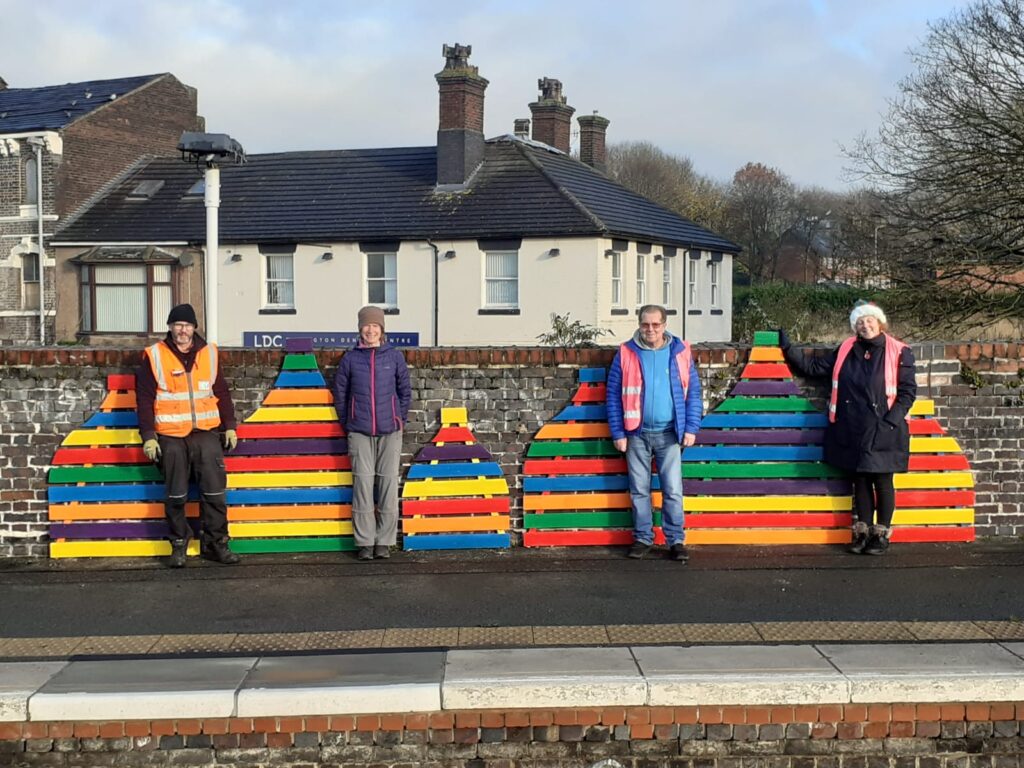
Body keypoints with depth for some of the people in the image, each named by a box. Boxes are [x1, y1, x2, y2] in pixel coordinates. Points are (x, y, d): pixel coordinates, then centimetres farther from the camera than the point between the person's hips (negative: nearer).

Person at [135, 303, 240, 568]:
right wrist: (148, 436, -5)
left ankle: (216, 543, 10)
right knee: (175, 495, 5)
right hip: (171, 436, -2)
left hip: (206, 432, 2)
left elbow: (222, 392, 14)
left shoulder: (209, 353, 8)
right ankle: (178, 545, 16)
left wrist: (229, 426, 11)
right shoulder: (154, 356, 0)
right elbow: (144, 398, 0)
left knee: (214, 490, -1)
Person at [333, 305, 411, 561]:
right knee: (363, 485, -3)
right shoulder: (351, 358, 4)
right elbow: (340, 393, 11)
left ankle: (384, 542, 8)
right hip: (360, 433, 0)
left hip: (390, 432, 0)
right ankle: (364, 542, 3)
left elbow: (405, 391, 11)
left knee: (388, 485, 0)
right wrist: (347, 425, 9)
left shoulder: (394, 356, 5)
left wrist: (400, 420, 8)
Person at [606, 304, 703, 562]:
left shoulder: (681, 352, 1)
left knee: (673, 491, -1)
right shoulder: (626, 354, -1)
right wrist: (617, 433, -3)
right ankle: (642, 538, 19)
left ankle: (676, 540, 7)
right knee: (639, 490, 8)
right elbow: (613, 395, 1)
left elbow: (693, 393, 5)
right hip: (637, 433, 1)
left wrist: (691, 428, -2)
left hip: (669, 434, 0)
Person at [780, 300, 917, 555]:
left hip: (882, 431, -3)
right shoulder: (846, 350, 8)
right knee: (860, 481, 10)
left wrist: (891, 420, -12)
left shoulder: (898, 352, -3)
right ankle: (862, 532, 17)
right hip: (852, 430, 3)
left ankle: (881, 534, 13)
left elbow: (907, 391, -2)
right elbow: (814, 367, 16)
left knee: (882, 481, 3)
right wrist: (788, 350, 11)